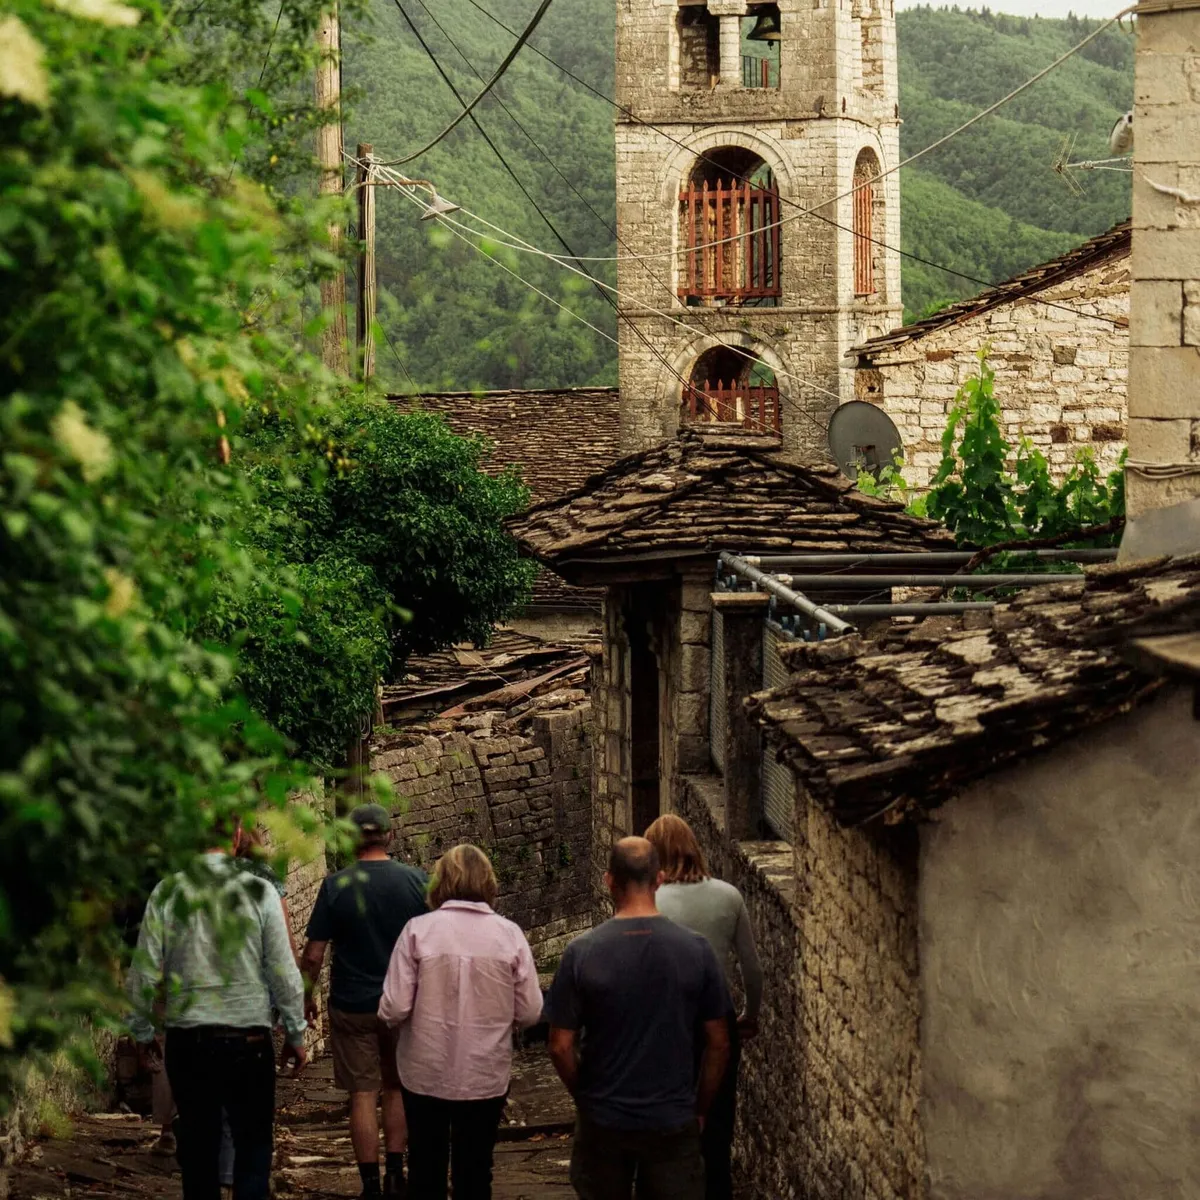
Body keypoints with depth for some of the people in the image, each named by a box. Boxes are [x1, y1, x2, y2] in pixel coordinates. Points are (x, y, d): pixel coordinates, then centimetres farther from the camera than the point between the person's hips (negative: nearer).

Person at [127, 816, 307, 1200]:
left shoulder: (167, 893, -4)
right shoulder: (259, 892, -7)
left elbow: (144, 974, -1)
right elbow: (284, 973, -5)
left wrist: (142, 1031, 14)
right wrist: (295, 1034, 7)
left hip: (186, 1039, 2)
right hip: (249, 1039, -2)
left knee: (197, 1144, 13)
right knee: (253, 1143, 7)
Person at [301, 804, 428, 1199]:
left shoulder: (335, 886, -9)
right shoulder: (417, 881, -5)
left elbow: (313, 954, -8)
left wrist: (306, 996, 8)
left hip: (352, 1005, -2)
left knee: (363, 1095, 4)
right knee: (397, 1089, 17)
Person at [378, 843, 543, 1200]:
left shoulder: (418, 930, -13)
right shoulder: (509, 934, -9)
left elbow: (393, 1010, -14)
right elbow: (530, 1013, -7)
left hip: (426, 1076, -1)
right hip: (486, 1077, 1)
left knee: (426, 1171, 16)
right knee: (475, 1171, 16)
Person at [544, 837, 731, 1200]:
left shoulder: (582, 953, -11)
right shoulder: (696, 950, -8)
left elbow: (561, 1046, -6)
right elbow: (718, 1043, -2)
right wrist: (700, 1108, 11)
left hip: (603, 1125, 0)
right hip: (674, 1122, 0)